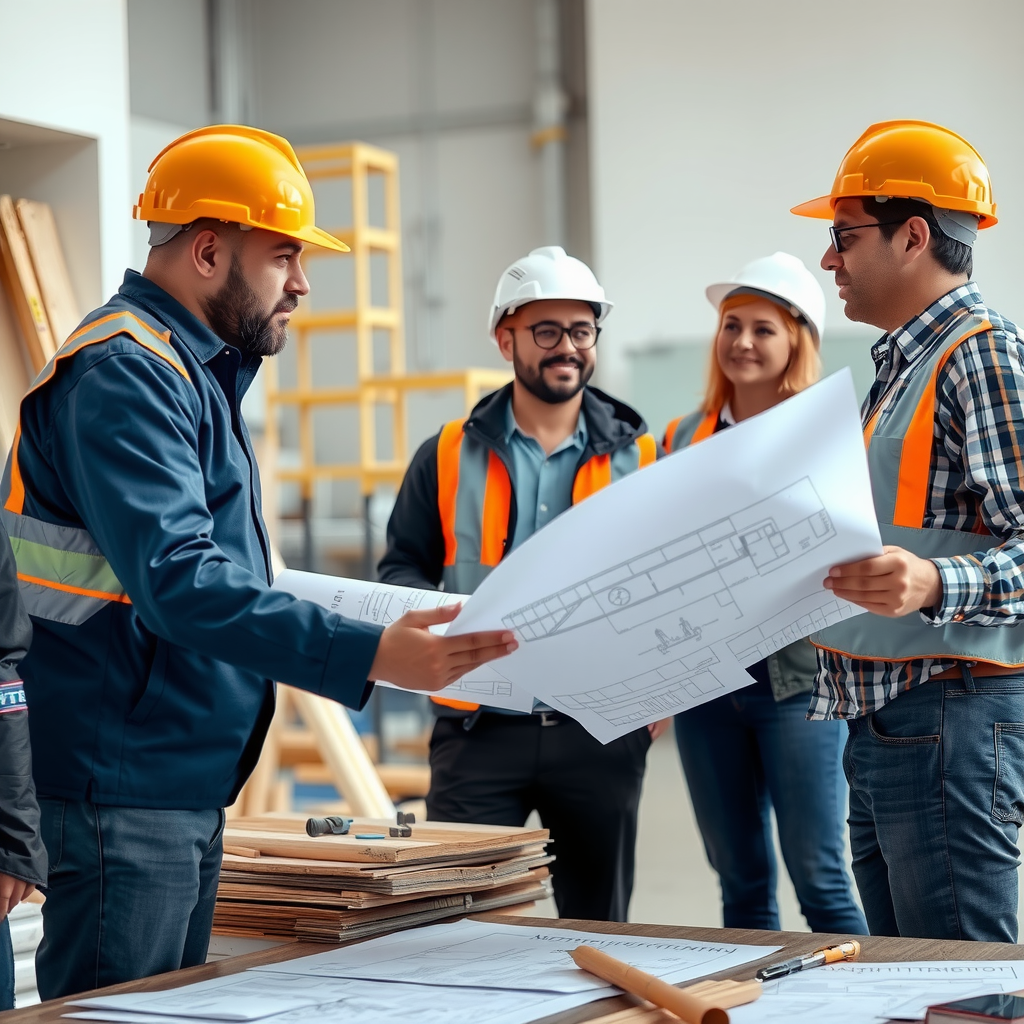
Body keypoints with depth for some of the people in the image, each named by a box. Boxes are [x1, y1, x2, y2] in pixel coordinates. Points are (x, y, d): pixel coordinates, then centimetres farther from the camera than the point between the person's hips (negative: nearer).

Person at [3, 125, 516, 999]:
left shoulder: (196, 370, 17)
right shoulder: (123, 374, -16)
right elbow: (178, 584, -28)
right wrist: (368, 657, -33)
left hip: (188, 786, 11)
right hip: (123, 787, -11)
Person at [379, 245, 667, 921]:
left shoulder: (639, 459, 8)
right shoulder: (449, 456, 7)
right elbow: (403, 568, 11)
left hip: (601, 731, 1)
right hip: (479, 731, -1)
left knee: (599, 928, 12)